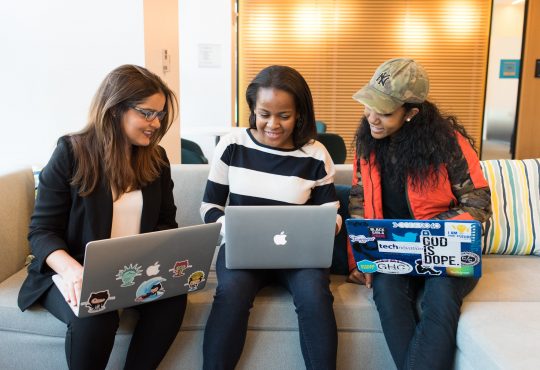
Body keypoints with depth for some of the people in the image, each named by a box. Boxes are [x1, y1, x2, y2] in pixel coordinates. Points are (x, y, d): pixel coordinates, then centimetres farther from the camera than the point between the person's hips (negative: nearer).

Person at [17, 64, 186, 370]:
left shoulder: (157, 158, 5)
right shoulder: (71, 153, -7)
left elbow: (166, 222, 10)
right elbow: (42, 231, -9)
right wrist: (72, 270, -30)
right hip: (77, 272, -3)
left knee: (173, 297, -27)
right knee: (95, 316, -34)